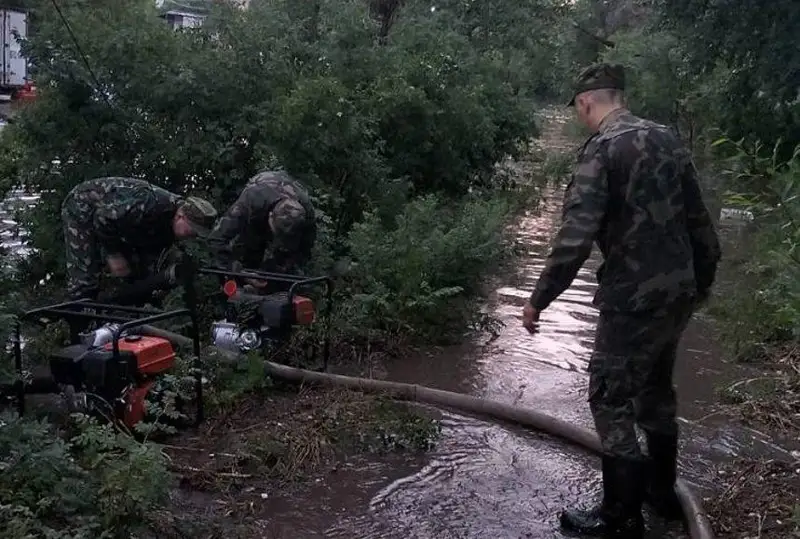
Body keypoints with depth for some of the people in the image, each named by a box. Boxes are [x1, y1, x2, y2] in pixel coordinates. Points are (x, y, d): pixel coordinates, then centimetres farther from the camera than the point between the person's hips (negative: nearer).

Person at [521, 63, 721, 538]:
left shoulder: (602, 149, -14)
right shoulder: (667, 139, 8)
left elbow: (576, 237, -22)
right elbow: (699, 219, 13)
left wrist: (540, 298, -15)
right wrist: (704, 280, 24)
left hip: (634, 299, -8)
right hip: (679, 292, 8)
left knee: (612, 402, 3)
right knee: (657, 389, 23)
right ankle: (662, 491, 37)